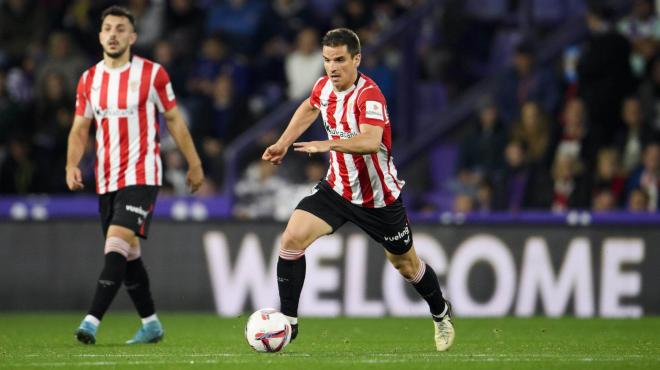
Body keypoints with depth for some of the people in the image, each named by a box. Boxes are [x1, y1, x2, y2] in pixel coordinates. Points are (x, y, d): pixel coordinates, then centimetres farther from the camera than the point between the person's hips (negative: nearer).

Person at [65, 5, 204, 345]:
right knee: (128, 253, 10)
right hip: (106, 180, 5)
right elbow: (79, 129, 11)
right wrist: (72, 165, -7)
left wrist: (194, 164, 7)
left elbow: (174, 120, 4)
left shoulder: (152, 74, -4)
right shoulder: (89, 80, 8)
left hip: (141, 176, -5)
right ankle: (150, 324, 23)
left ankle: (92, 321, -26)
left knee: (117, 242, -20)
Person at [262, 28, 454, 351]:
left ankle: (441, 314, 42)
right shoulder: (324, 86, -5)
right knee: (292, 239, -16)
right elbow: (310, 107, 21)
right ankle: (288, 322, -8)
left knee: (405, 264, 13)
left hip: (378, 197, -5)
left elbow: (371, 142, -44)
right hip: (336, 188, 5)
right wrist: (283, 143, 15)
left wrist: (328, 144, -52)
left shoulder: (368, 95, -27)